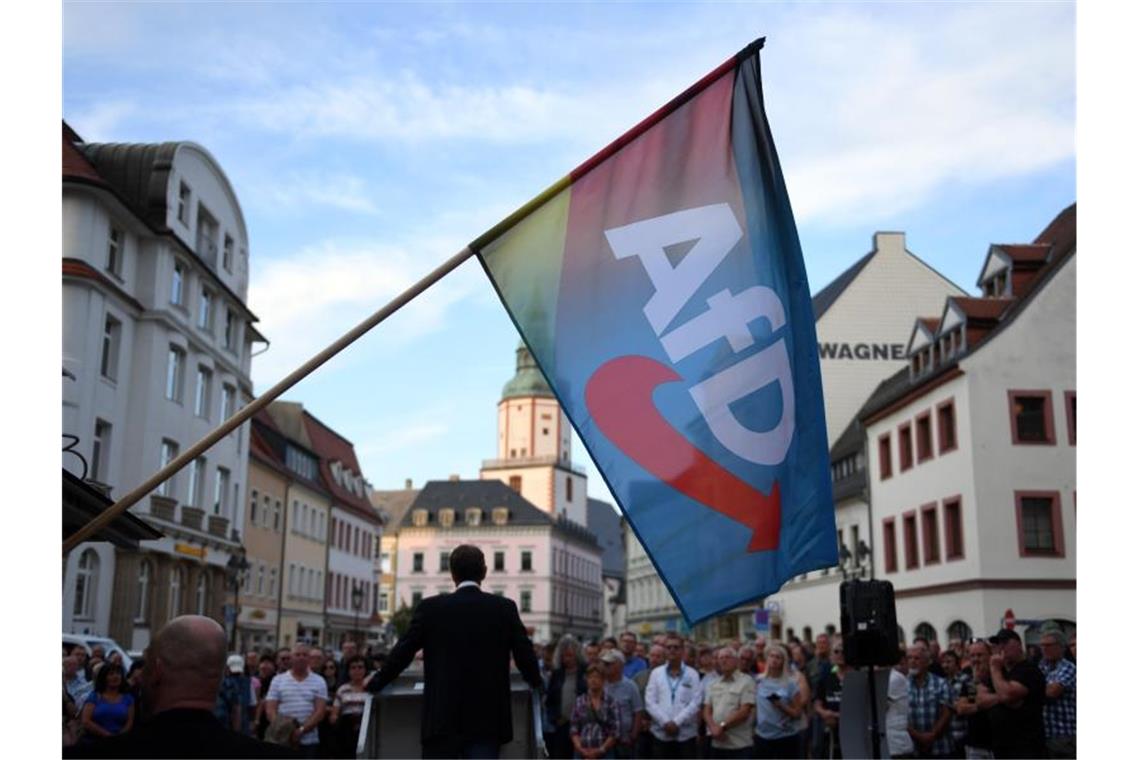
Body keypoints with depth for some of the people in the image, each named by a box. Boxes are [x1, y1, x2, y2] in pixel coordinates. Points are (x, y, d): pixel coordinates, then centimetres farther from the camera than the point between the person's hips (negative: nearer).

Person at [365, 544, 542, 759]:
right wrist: (536, 682, 24)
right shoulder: (505, 608, 1)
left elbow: (402, 652, 3)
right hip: (487, 721, 0)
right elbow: (524, 654, 3)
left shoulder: (430, 608, -1)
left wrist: (376, 683, 20)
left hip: (441, 720, 0)